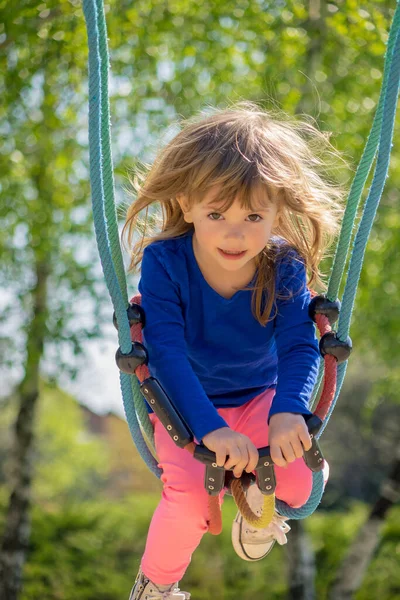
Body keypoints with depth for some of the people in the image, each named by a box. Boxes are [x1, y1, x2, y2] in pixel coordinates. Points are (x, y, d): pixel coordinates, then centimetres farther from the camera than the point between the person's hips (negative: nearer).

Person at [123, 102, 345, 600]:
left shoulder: (284, 269, -18)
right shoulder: (164, 262, -25)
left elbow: (300, 346, -21)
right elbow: (167, 352, -29)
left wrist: (289, 409, -43)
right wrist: (210, 428, -41)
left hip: (260, 397, 2)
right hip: (185, 403, -2)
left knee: (303, 482, -19)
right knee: (189, 497, -25)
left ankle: (259, 498, 20)